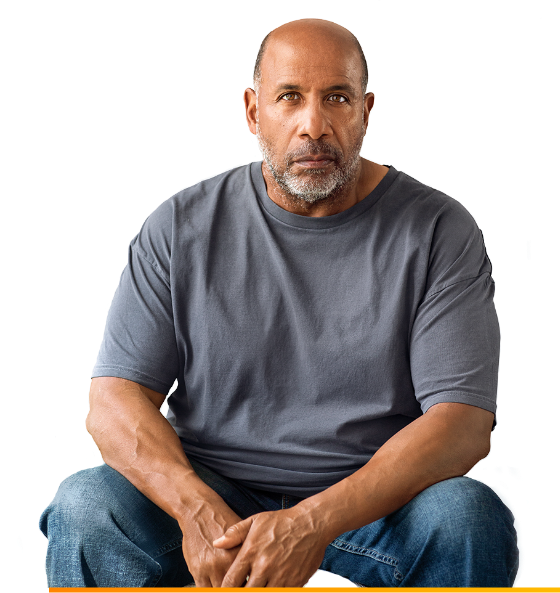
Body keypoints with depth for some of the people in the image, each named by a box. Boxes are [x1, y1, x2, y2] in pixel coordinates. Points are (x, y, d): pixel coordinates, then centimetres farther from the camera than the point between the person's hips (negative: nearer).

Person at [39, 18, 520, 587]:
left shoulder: (441, 232, -6)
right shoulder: (181, 226, -1)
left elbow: (463, 422, -14)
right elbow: (113, 399, -6)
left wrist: (317, 521, -28)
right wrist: (198, 510, -26)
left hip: (376, 495, 0)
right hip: (209, 490, 1)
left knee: (467, 517, -31)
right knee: (84, 507, -26)